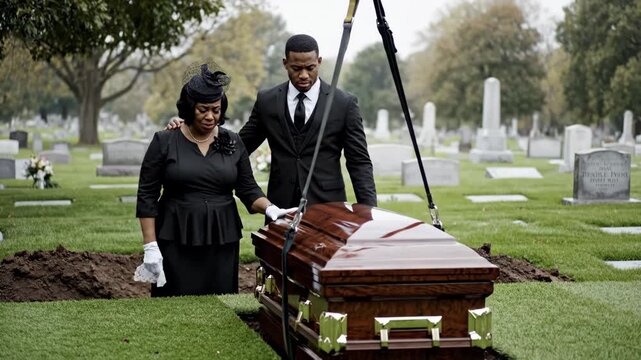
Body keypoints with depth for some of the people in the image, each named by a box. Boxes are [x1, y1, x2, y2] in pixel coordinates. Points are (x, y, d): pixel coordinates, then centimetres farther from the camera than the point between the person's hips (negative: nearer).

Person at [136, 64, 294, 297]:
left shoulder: (232, 143, 6)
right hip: (176, 243, -2)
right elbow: (147, 197, -2)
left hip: (222, 242, 3)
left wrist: (269, 208, -11)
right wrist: (150, 246, -7)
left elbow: (248, 189, 9)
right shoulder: (165, 142, -2)